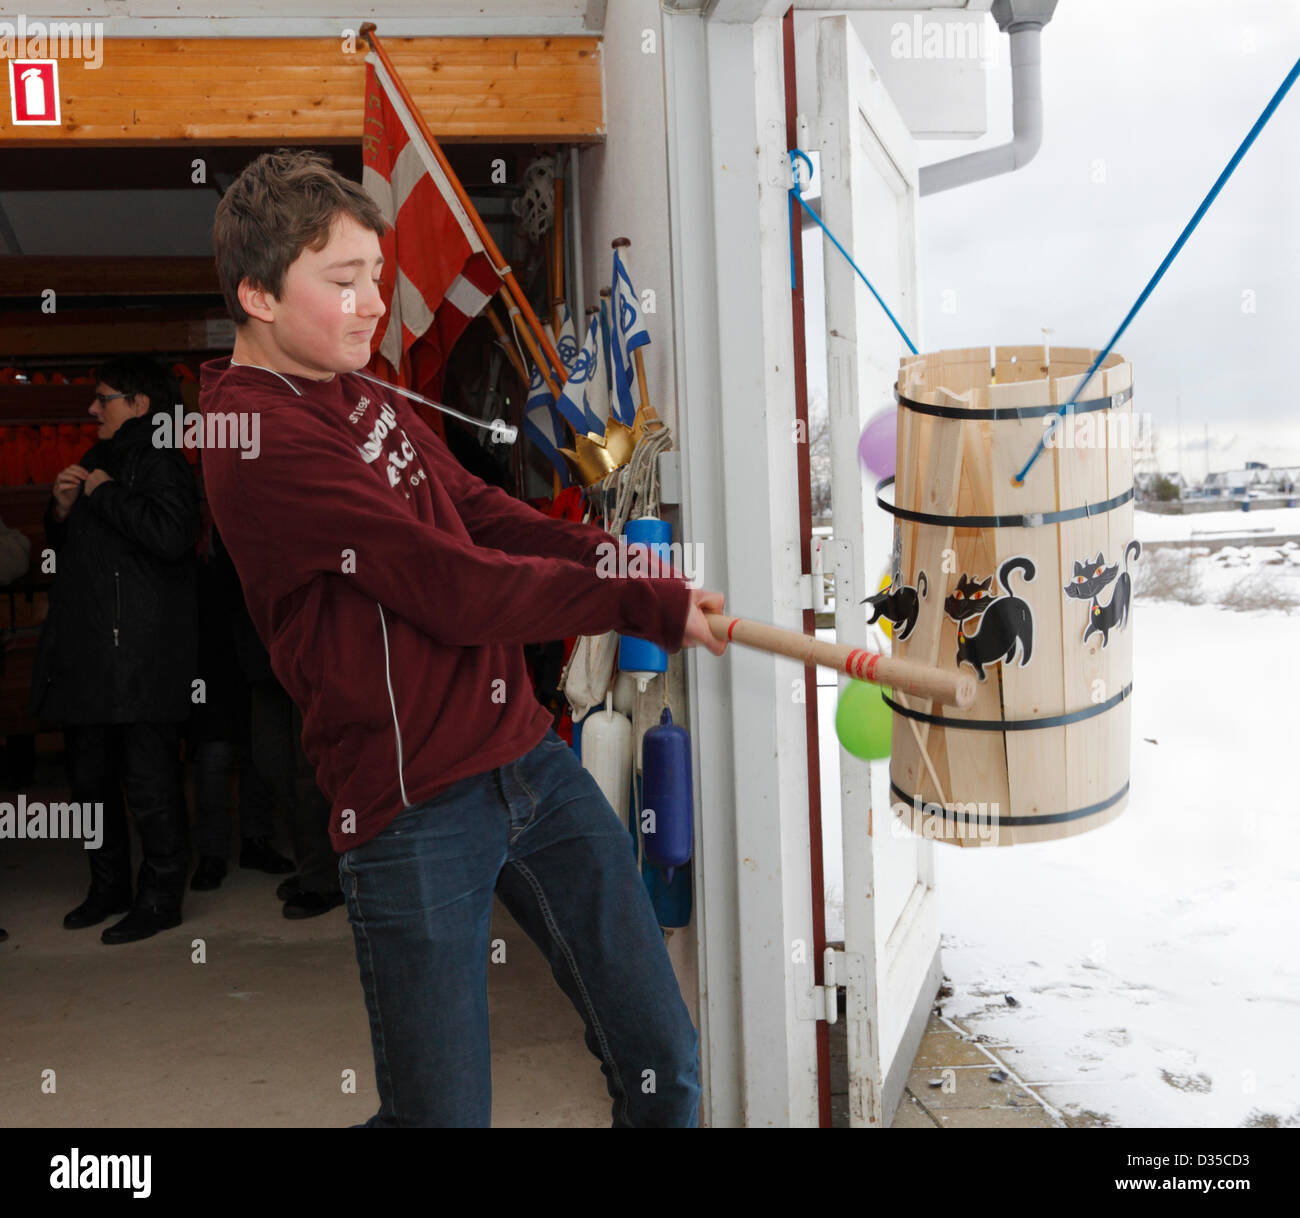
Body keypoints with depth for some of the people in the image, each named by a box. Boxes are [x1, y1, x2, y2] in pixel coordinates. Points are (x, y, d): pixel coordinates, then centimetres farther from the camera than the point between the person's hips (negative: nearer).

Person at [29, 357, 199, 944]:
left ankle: (161, 896, 7)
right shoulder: (96, 461, 21)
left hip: (140, 655, -9)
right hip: (85, 655, 10)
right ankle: (108, 885, 27)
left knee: (149, 779, -4)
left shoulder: (158, 462, -7)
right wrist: (61, 511, 6)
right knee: (89, 776, 15)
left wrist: (104, 494, -14)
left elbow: (171, 536, -25)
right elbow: (66, 555, 27)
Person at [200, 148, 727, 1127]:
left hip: (532, 757, 8)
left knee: (664, 1062, 11)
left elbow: (483, 511, 11)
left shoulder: (371, 399, 14)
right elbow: (457, 590, -19)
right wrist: (645, 606, -12)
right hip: (414, 813, -8)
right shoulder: (259, 435, -15)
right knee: (443, 1110, 5)